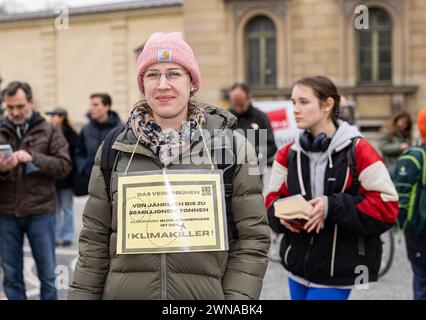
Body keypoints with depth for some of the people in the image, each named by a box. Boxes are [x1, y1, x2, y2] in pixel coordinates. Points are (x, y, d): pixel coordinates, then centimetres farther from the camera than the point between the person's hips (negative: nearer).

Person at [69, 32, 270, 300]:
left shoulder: (232, 146, -3)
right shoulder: (114, 150, 2)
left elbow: (252, 238, -3)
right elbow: (95, 239, 6)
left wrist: (237, 296, -11)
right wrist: (82, 293, 2)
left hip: (206, 293, -1)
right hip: (125, 291, 2)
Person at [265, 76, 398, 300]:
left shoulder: (358, 152, -10)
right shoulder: (288, 154, 4)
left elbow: (387, 206, -13)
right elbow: (273, 199, 11)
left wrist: (332, 207, -21)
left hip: (337, 271, -5)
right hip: (298, 264, 5)